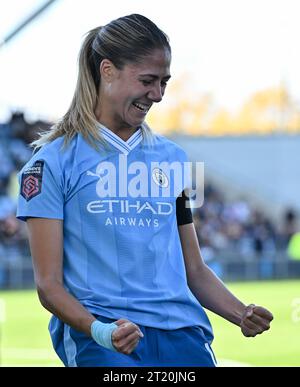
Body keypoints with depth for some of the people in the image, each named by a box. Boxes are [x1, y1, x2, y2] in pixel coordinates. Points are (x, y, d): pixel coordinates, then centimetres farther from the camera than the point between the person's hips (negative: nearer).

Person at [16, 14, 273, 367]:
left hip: (182, 333, 5)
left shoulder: (172, 158, 20)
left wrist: (242, 314, 4)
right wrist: (100, 330, -18)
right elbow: (48, 283, 0)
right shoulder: (54, 161, 4)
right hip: (99, 335, -5)